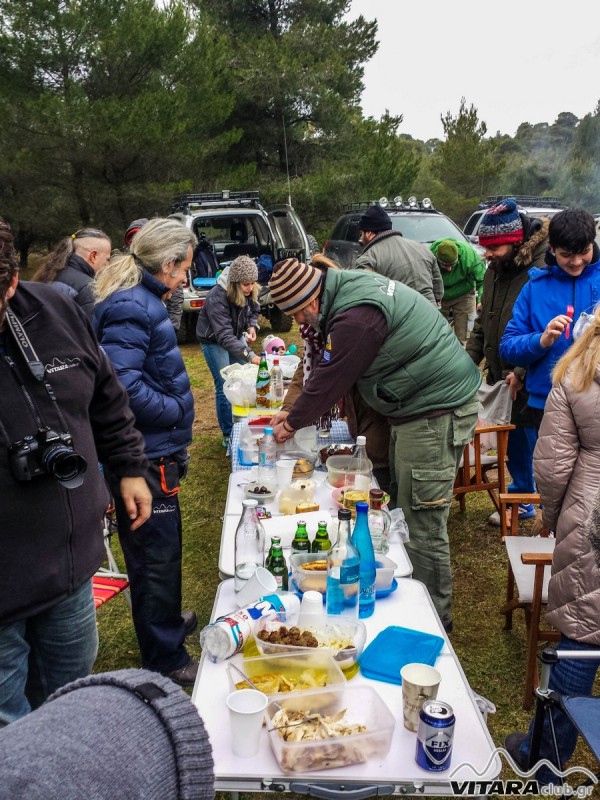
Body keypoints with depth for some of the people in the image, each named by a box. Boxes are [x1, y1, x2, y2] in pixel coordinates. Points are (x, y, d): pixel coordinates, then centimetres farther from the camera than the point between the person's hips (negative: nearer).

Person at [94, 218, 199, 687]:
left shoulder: (143, 301, 12)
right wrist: (176, 410, -16)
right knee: (156, 556, 5)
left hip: (156, 452, 10)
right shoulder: (131, 307, -20)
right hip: (146, 458, -10)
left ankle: (167, 622, 46)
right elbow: (122, 385, -30)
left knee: (161, 551, 25)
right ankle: (167, 662, 22)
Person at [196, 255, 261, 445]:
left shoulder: (249, 292, -14)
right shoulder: (217, 298, -34)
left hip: (236, 337, 6)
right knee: (225, 387, -8)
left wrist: (252, 326, -15)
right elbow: (224, 335, -40)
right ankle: (228, 435, 5)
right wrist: (249, 355, -50)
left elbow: (253, 311, 7)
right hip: (214, 342, -6)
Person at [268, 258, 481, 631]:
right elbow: (330, 369, 17)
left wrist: (292, 424, 3)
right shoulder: (352, 284, 9)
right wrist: (297, 413, 18)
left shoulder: (356, 318, -25)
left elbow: (330, 379, -13)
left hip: (436, 413, -11)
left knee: (423, 524, -1)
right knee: (411, 512, 19)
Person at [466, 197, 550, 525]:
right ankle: (522, 501, 38)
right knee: (514, 442, 20)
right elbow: (483, 321, 16)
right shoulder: (496, 269, 9)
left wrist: (522, 372, -25)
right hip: (501, 376, 8)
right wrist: (468, 359, 7)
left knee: (535, 443, 3)